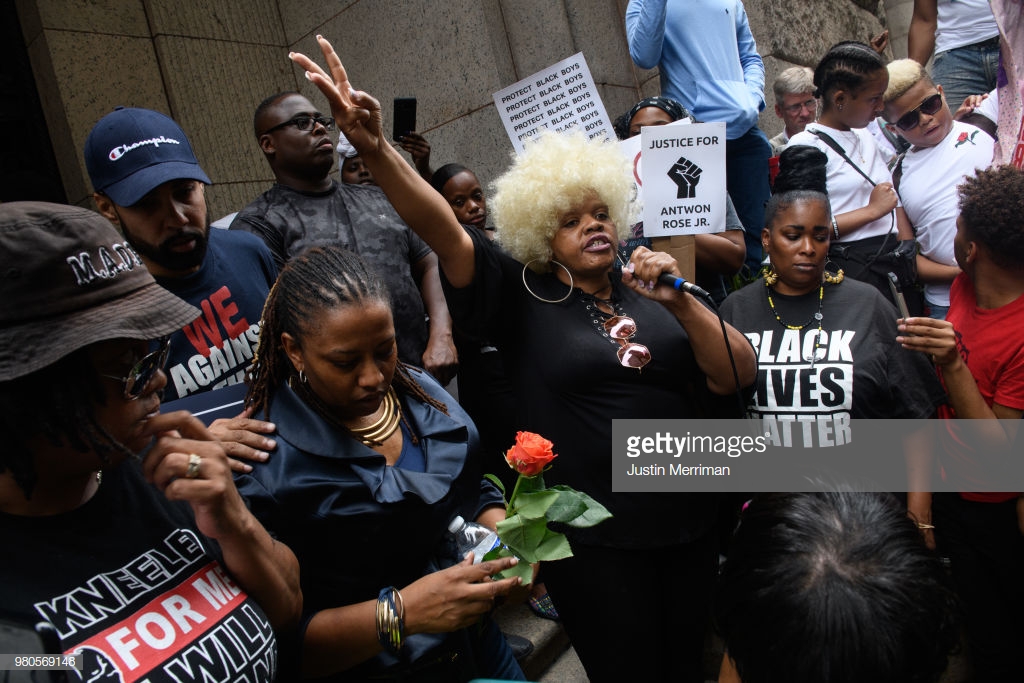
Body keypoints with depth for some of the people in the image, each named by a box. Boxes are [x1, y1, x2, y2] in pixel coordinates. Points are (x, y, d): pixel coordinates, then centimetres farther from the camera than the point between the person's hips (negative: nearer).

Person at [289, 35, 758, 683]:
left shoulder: (648, 290, 3)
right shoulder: (523, 298, -6)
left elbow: (738, 377, -3)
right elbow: (442, 229, -19)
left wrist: (681, 302, -18)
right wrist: (373, 147, -33)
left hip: (690, 523, 4)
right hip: (592, 539, -4)